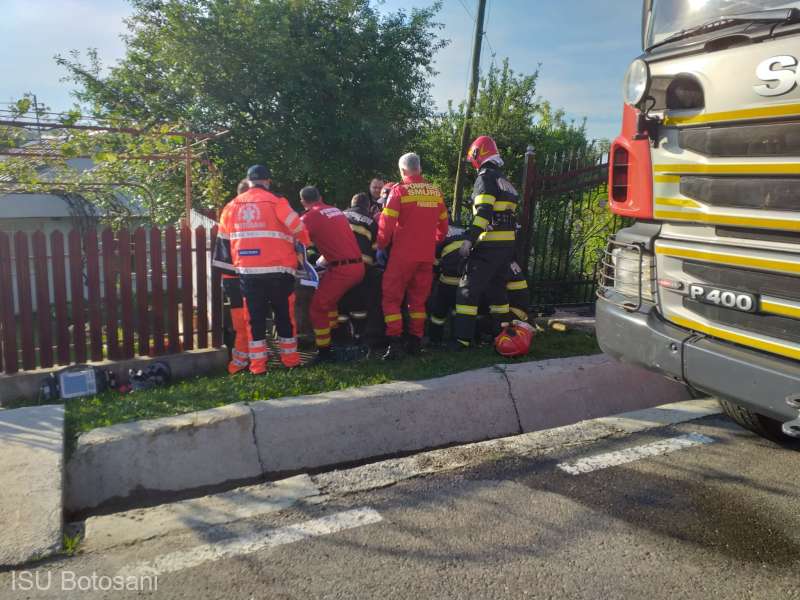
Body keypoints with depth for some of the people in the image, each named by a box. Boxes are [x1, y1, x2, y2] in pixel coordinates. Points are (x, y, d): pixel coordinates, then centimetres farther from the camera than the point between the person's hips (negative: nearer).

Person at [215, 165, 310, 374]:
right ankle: (290, 359, 19)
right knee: (284, 314, 11)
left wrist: (229, 262, 25)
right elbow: (299, 230, -4)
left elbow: (223, 239, 15)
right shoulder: (276, 202, -5)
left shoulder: (232, 206, 10)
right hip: (278, 270, -3)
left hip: (247, 272, 3)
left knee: (255, 317, 9)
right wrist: (303, 247, 15)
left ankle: (257, 364, 8)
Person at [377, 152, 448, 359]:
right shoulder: (436, 191, 7)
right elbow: (443, 225, 15)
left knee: (392, 297, 2)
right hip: (427, 255, 5)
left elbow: (386, 223, -11)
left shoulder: (399, 190, -8)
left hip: (403, 254, -5)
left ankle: (395, 344, -6)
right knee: (419, 299, 15)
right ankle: (415, 342, 17)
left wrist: (381, 246, 1)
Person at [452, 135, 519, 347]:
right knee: (498, 289, 17)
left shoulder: (485, 177, -7)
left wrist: (469, 239, -25)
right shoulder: (505, 181, 21)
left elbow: (484, 211, -20)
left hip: (489, 245, -9)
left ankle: (462, 339, -11)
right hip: (508, 244, 9)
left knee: (468, 290, -8)